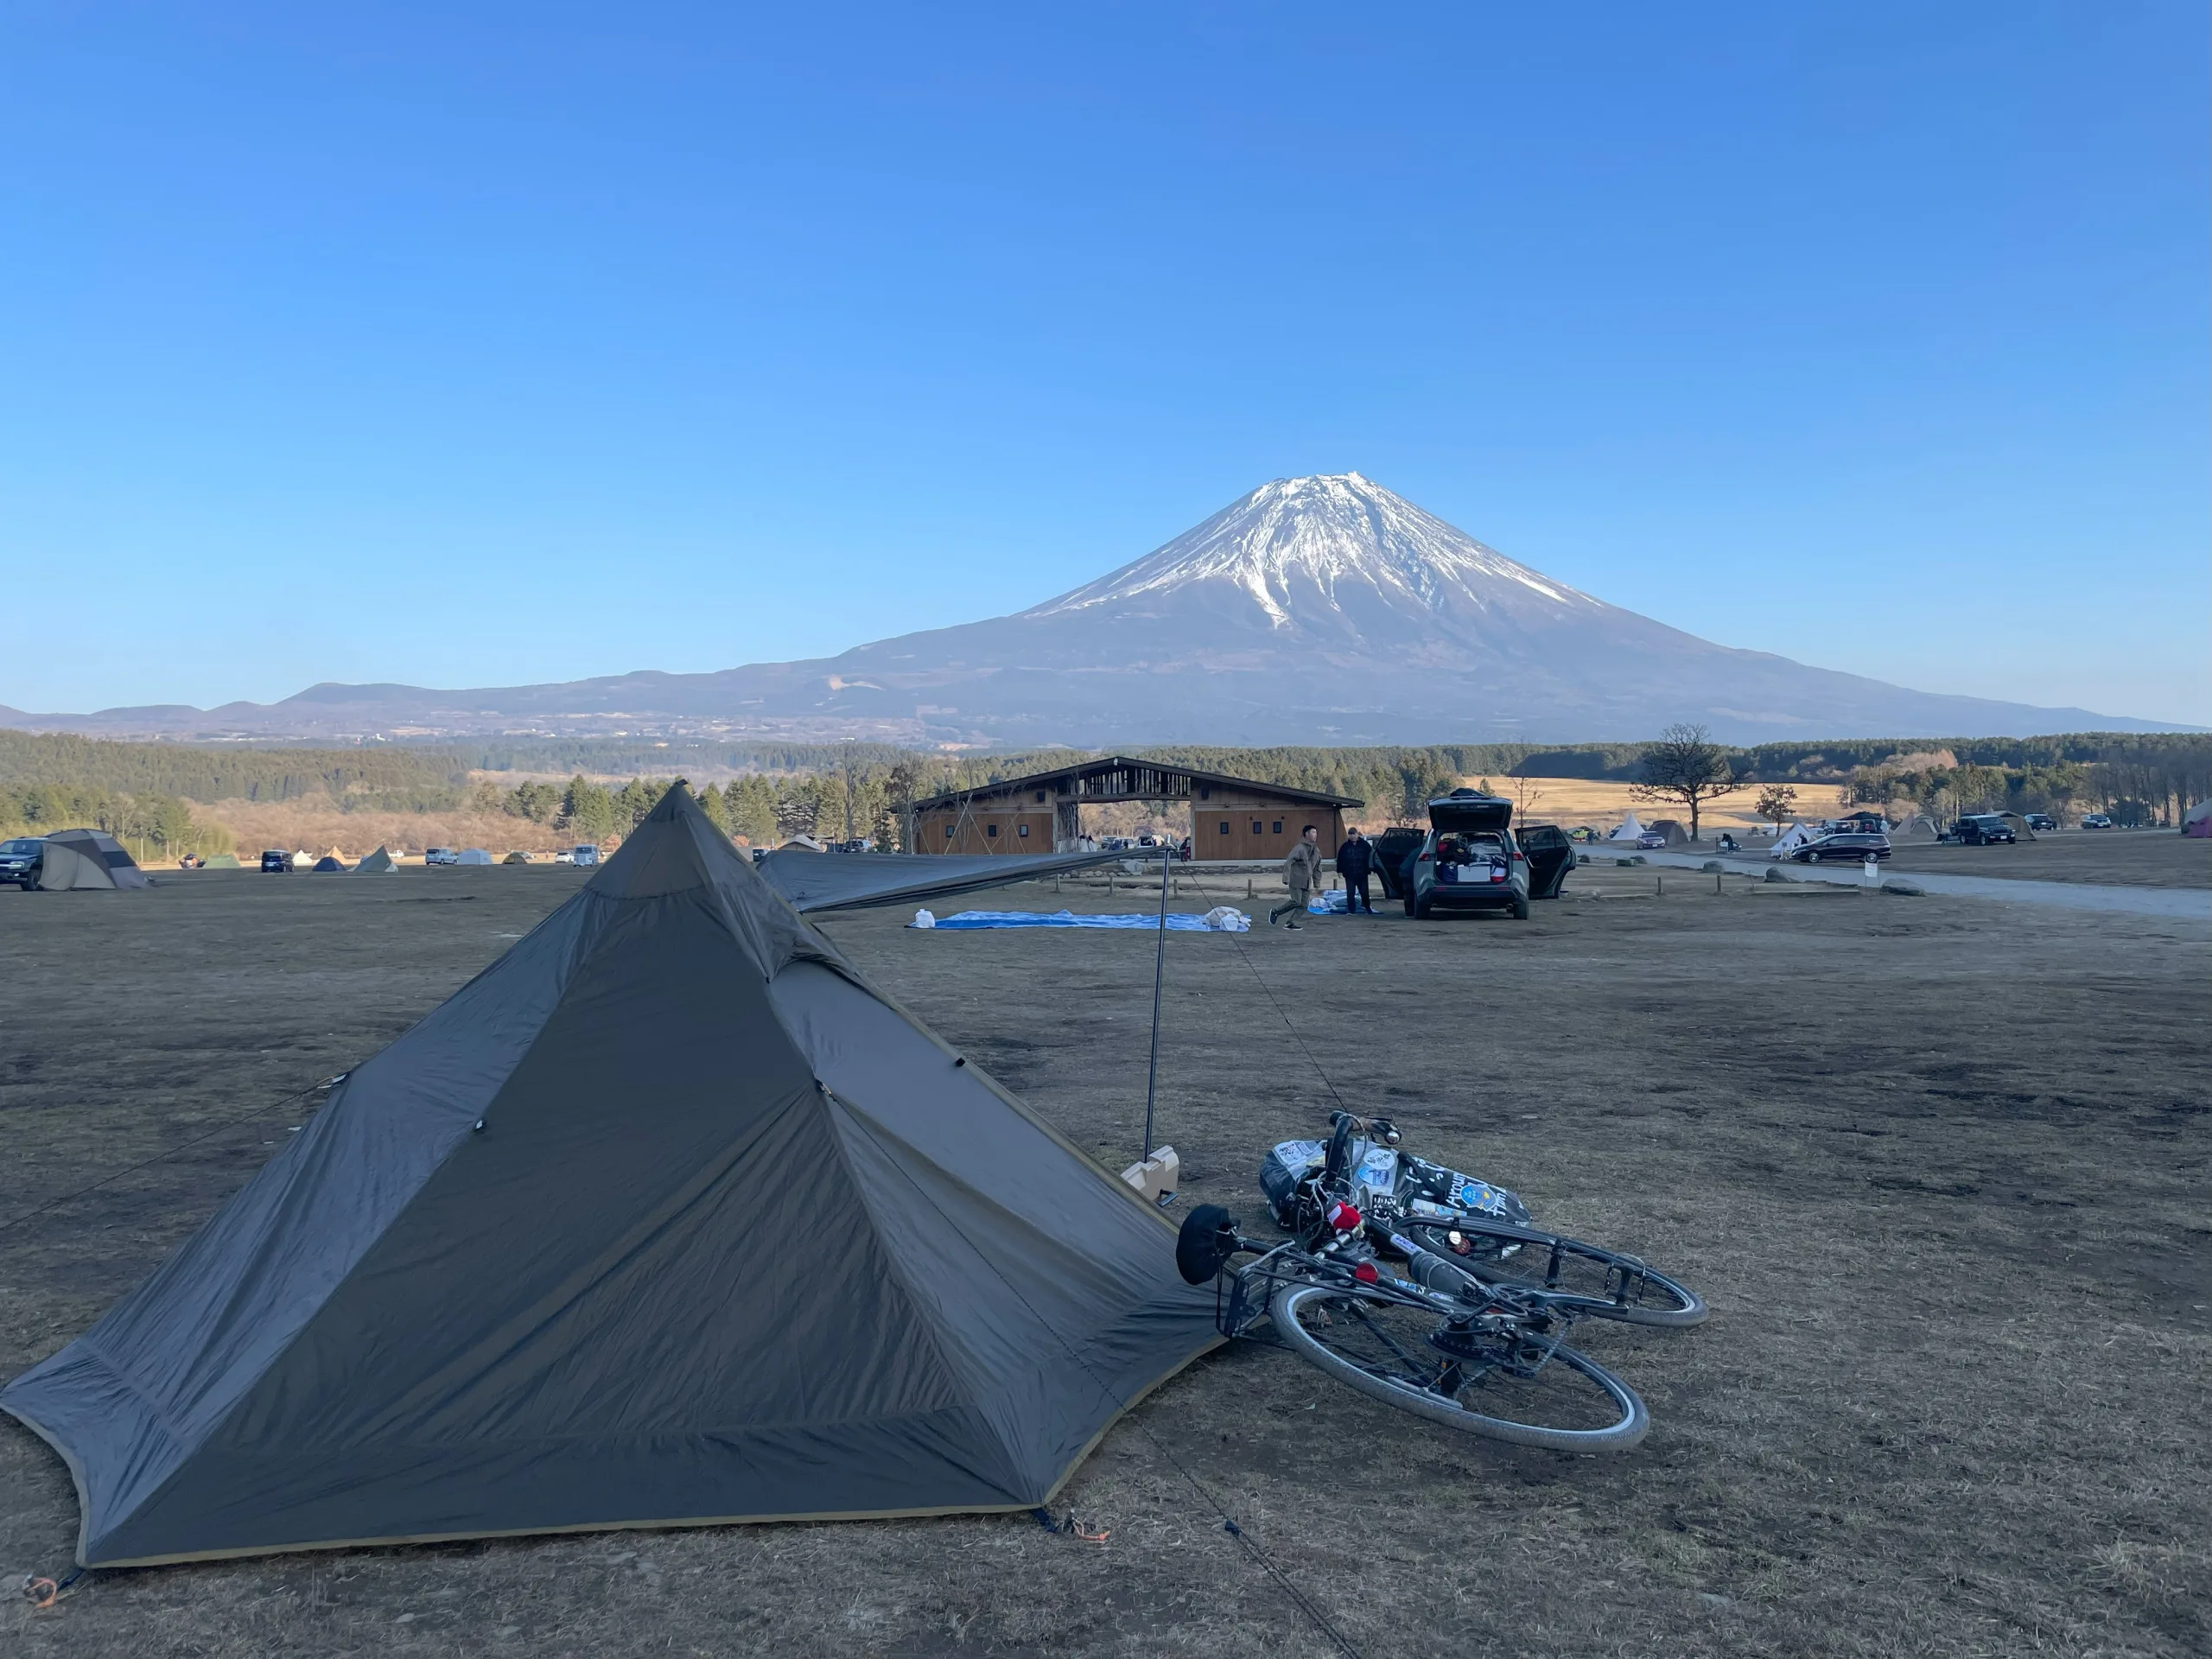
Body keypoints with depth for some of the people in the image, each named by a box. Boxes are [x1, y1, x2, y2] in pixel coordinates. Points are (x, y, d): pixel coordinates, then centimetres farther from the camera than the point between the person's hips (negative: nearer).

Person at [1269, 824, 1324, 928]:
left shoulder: (1316, 851, 10)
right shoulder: (1299, 849, -13)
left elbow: (1317, 868, 19)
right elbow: (1288, 863, -17)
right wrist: (1286, 879, -22)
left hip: (1307, 883, 7)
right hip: (1296, 881, -7)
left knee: (1304, 905, -1)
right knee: (1296, 902, -13)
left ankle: (1291, 923, 7)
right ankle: (1275, 912, 5)